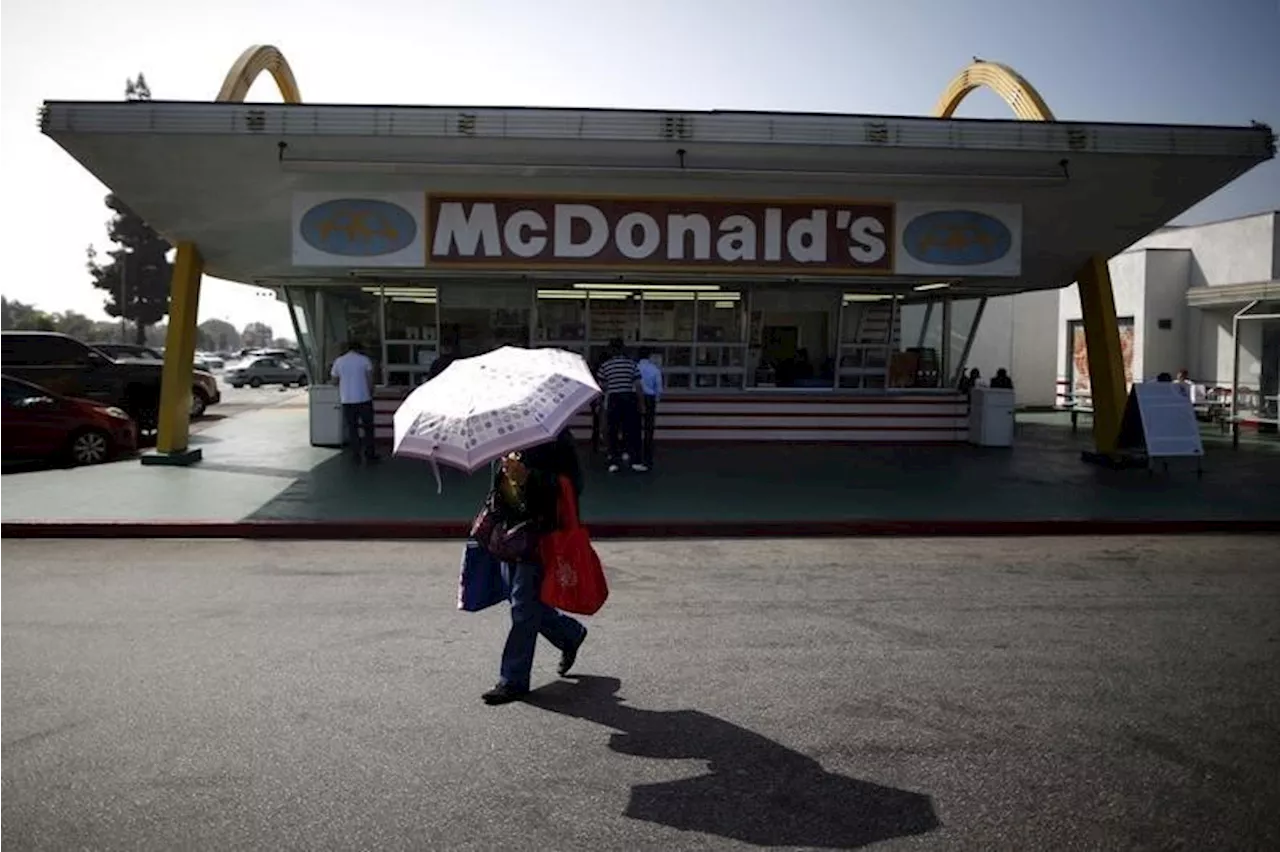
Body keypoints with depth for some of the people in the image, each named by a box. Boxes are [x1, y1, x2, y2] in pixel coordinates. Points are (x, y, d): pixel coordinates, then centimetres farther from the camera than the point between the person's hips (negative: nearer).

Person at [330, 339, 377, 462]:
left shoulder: (338, 361, 5)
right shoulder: (364, 359, -2)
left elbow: (334, 379, 10)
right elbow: (370, 379, -7)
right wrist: (370, 393, 4)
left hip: (347, 400, 2)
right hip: (363, 398, -2)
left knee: (352, 427, 9)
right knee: (368, 426, 7)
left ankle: (356, 453, 9)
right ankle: (370, 453, 7)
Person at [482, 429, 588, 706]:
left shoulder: (555, 438, -13)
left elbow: (572, 486, -19)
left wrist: (527, 477, -28)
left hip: (539, 534, -8)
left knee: (524, 607, -2)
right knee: (525, 602, 16)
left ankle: (513, 681, 10)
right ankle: (571, 634, 40)